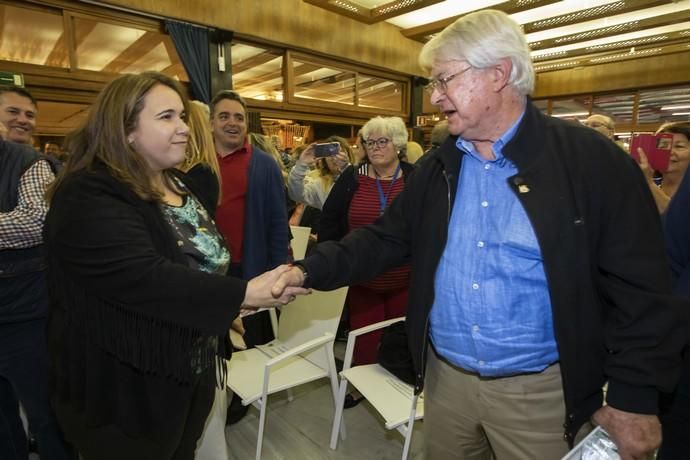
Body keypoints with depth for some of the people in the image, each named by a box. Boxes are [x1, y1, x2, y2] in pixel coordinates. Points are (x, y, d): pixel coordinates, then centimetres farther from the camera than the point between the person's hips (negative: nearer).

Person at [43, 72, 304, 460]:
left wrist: (224, 311, 18)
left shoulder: (176, 183, 6)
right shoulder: (89, 197, -22)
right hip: (126, 390, -8)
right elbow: (148, 278, -34)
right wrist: (244, 294, -34)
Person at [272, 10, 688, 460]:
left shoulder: (592, 161, -11)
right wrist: (310, 270, -9)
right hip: (445, 377, 4)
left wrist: (634, 397, -10)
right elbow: (384, 239, 1)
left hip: (538, 389, -3)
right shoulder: (438, 168, 2)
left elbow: (642, 291, -10)